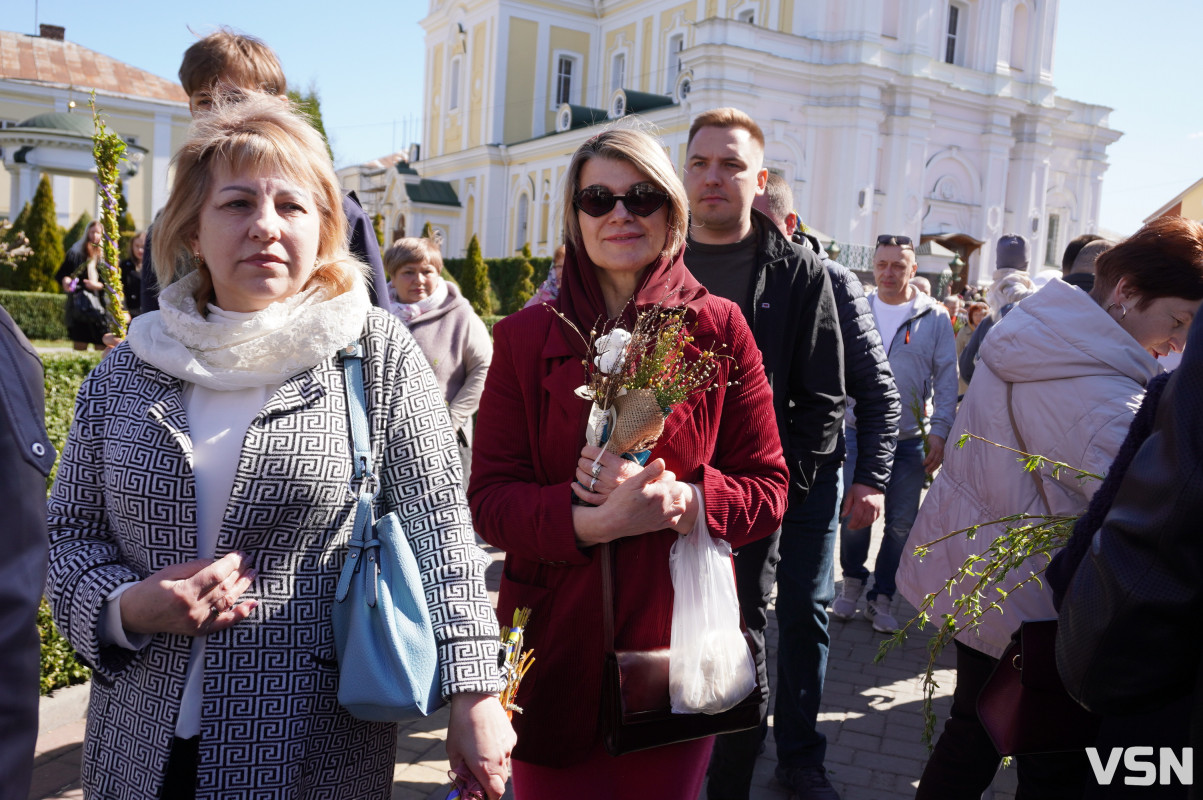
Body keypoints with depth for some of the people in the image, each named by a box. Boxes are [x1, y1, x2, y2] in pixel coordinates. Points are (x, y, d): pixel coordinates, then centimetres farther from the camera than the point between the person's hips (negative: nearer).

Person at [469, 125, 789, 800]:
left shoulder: (720, 329, -2)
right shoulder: (526, 337, -1)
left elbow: (768, 490, -2)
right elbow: (489, 497, -5)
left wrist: (675, 500, -21)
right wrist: (592, 519, -23)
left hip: (678, 642, 0)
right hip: (556, 644, 0)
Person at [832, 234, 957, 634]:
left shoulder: (934, 317, 1)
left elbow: (947, 379, 2)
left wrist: (939, 431, -6)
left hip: (910, 440, 0)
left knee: (902, 524, 5)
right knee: (855, 515, -1)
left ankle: (881, 599, 21)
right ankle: (852, 582, 25)